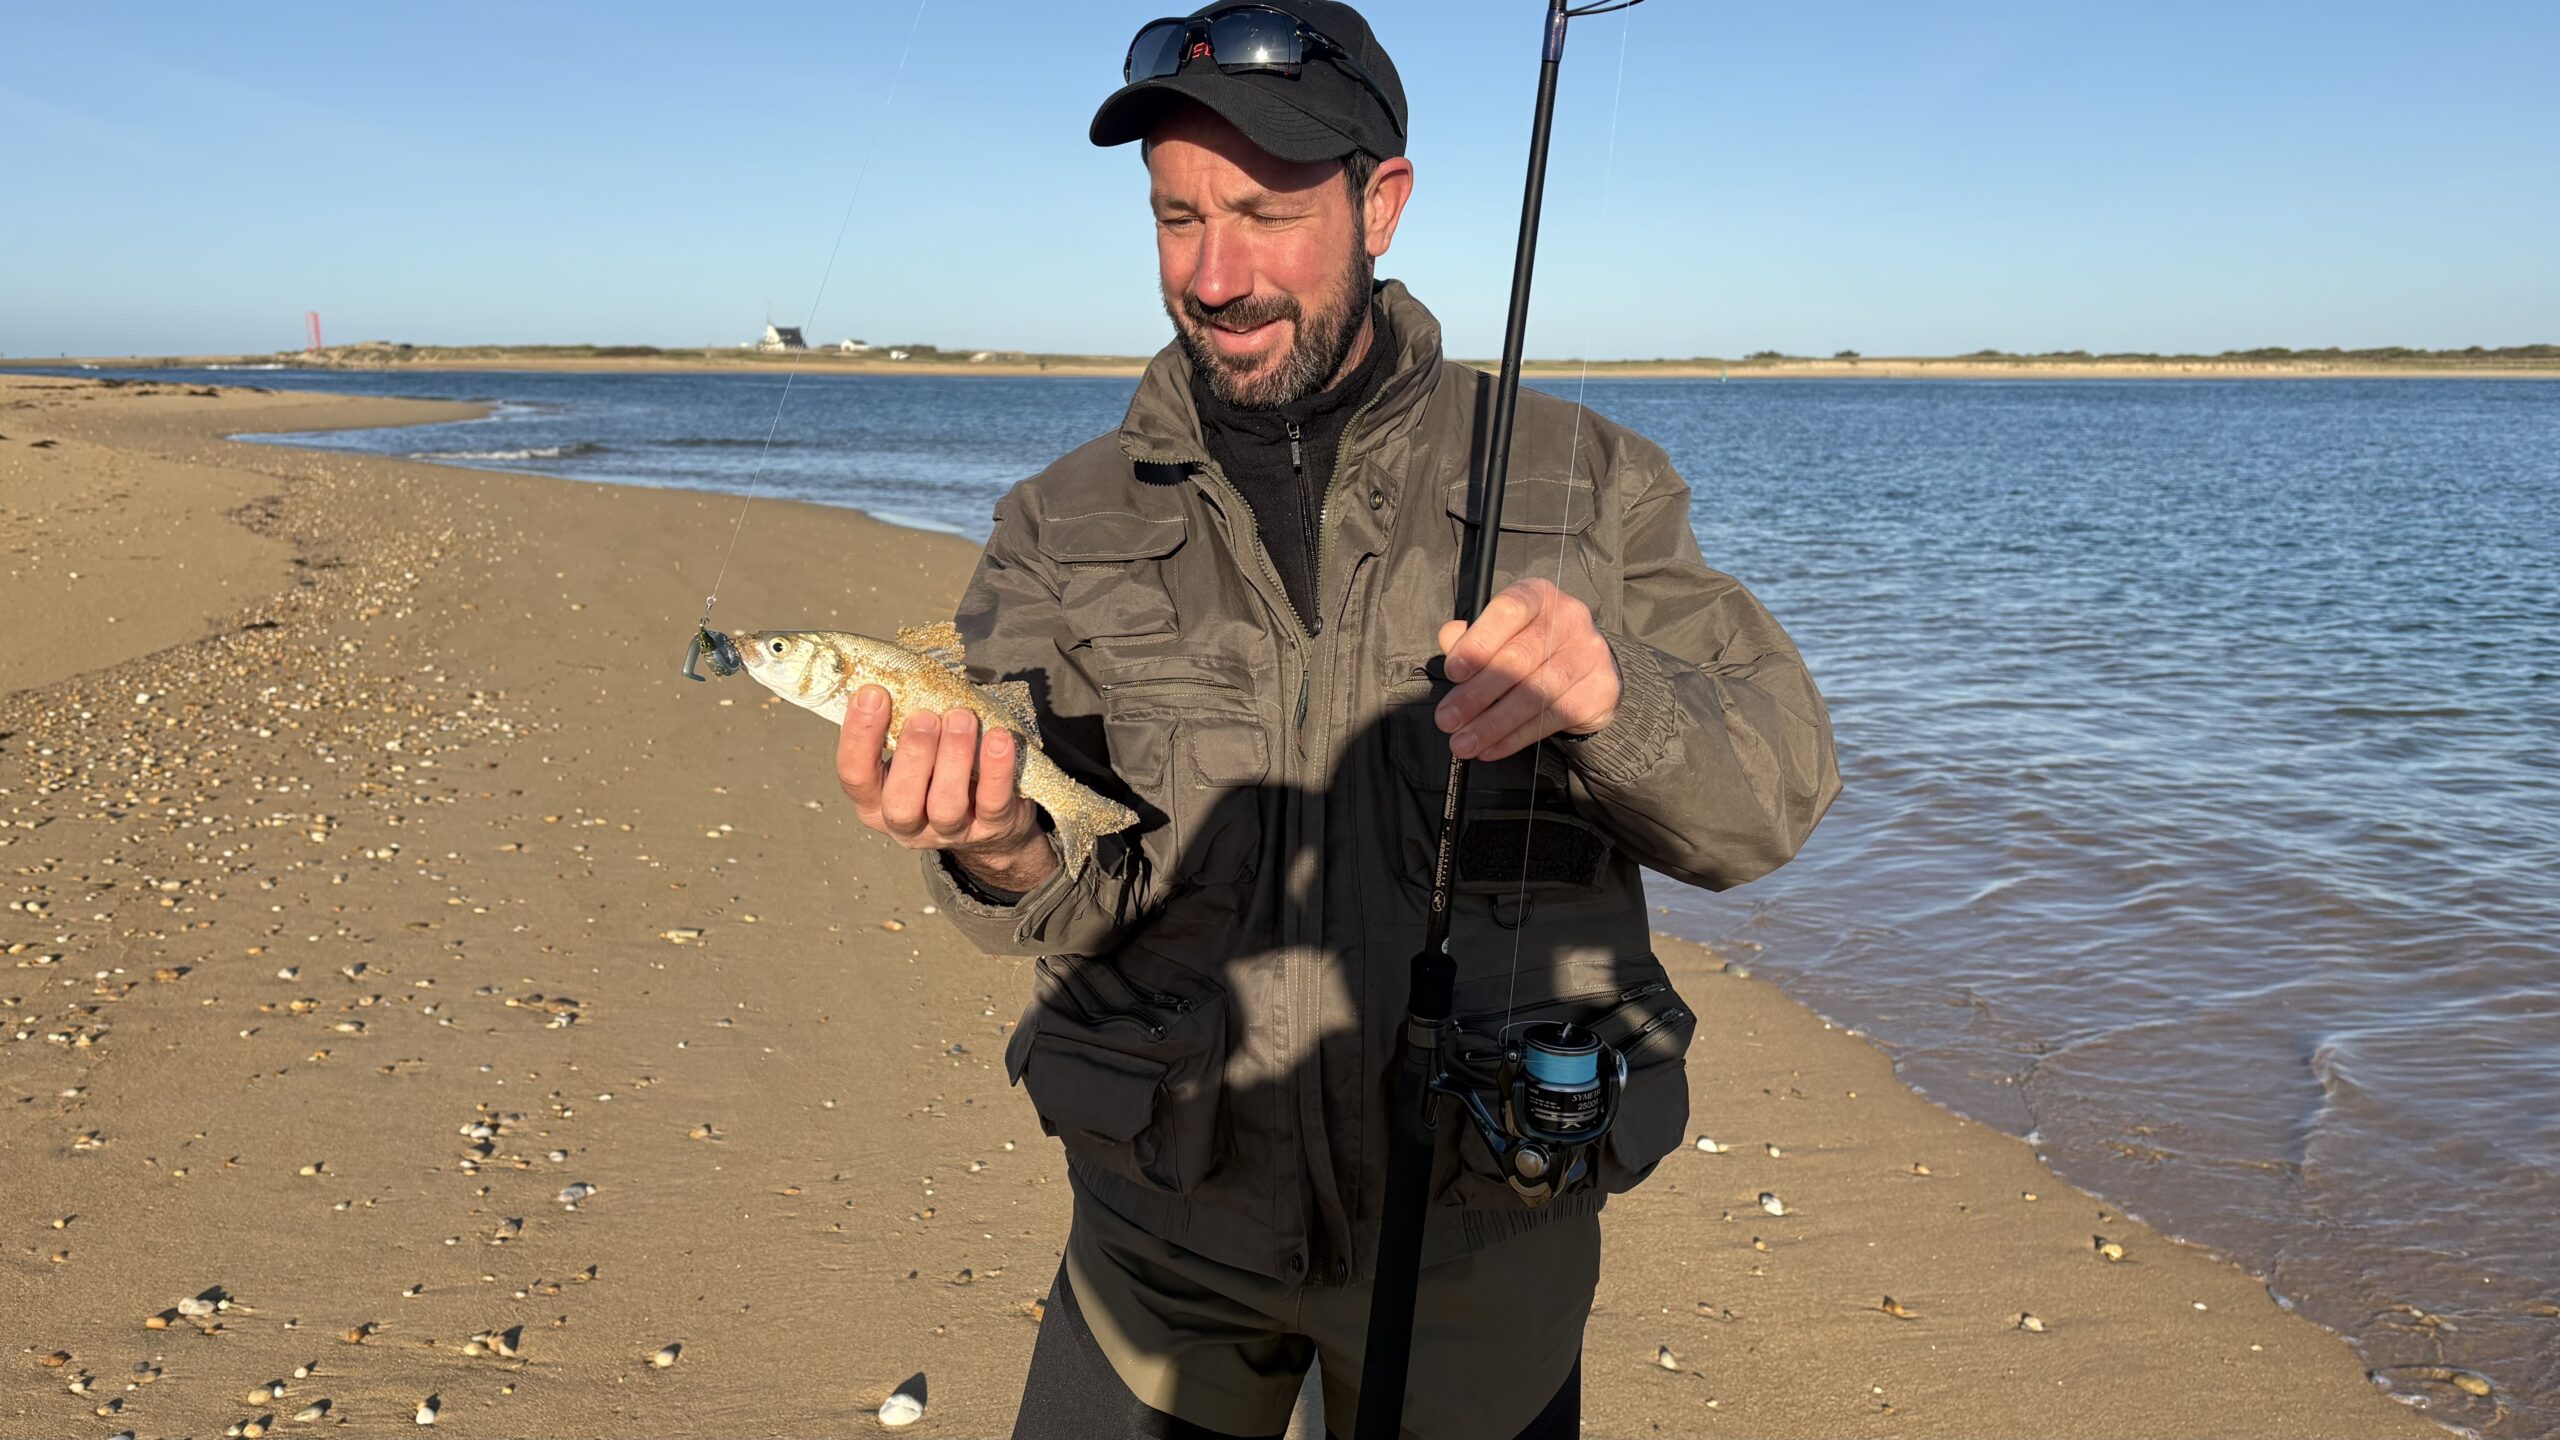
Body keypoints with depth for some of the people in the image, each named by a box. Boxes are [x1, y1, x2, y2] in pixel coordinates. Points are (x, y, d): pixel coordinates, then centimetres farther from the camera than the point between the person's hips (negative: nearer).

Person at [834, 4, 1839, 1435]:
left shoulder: (1582, 485, -4)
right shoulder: (1064, 531, -2)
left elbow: (1773, 803, -9)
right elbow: (1063, 910, -8)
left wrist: (1610, 691, -30)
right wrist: (1002, 855, -32)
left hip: (1482, 1224, 0)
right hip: (1168, 1223, 1)